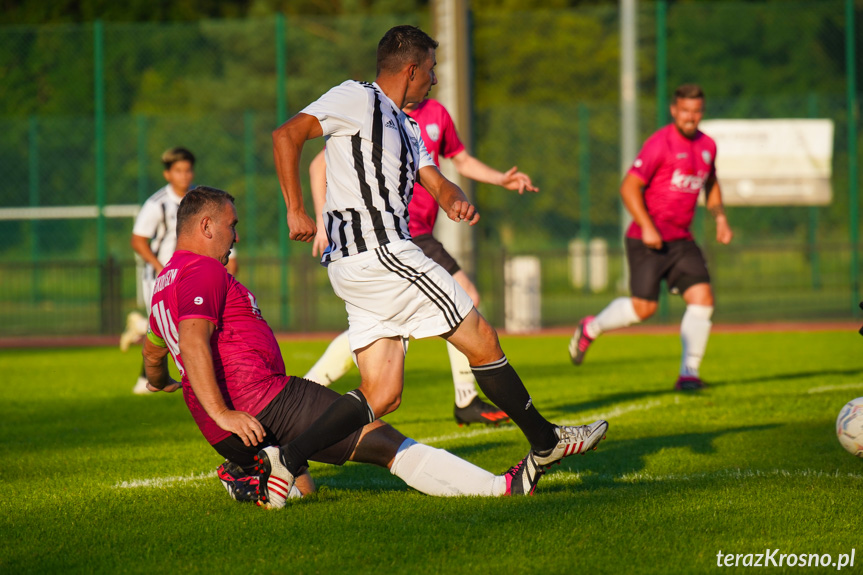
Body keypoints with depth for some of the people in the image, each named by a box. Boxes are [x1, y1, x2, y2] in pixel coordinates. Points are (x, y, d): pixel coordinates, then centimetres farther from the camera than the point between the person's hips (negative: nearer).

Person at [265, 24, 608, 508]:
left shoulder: (406, 127, 26)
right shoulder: (357, 99, -3)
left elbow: (435, 182, 19)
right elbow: (287, 135, -10)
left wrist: (457, 201, -5)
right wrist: (296, 211, -16)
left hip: (354, 268, 10)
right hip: (378, 249, -10)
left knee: (383, 395, -1)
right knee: (482, 340, 0)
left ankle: (287, 460, -11)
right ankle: (546, 442, 11)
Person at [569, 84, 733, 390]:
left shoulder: (707, 146, 9)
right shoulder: (660, 144, -14)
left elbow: (711, 183, 28)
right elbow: (629, 187, -14)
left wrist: (719, 218, 13)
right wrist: (647, 227, -22)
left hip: (681, 241, 6)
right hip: (647, 240, -6)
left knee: (703, 298, -10)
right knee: (643, 308, -9)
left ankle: (689, 373, -4)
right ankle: (591, 328, 19)